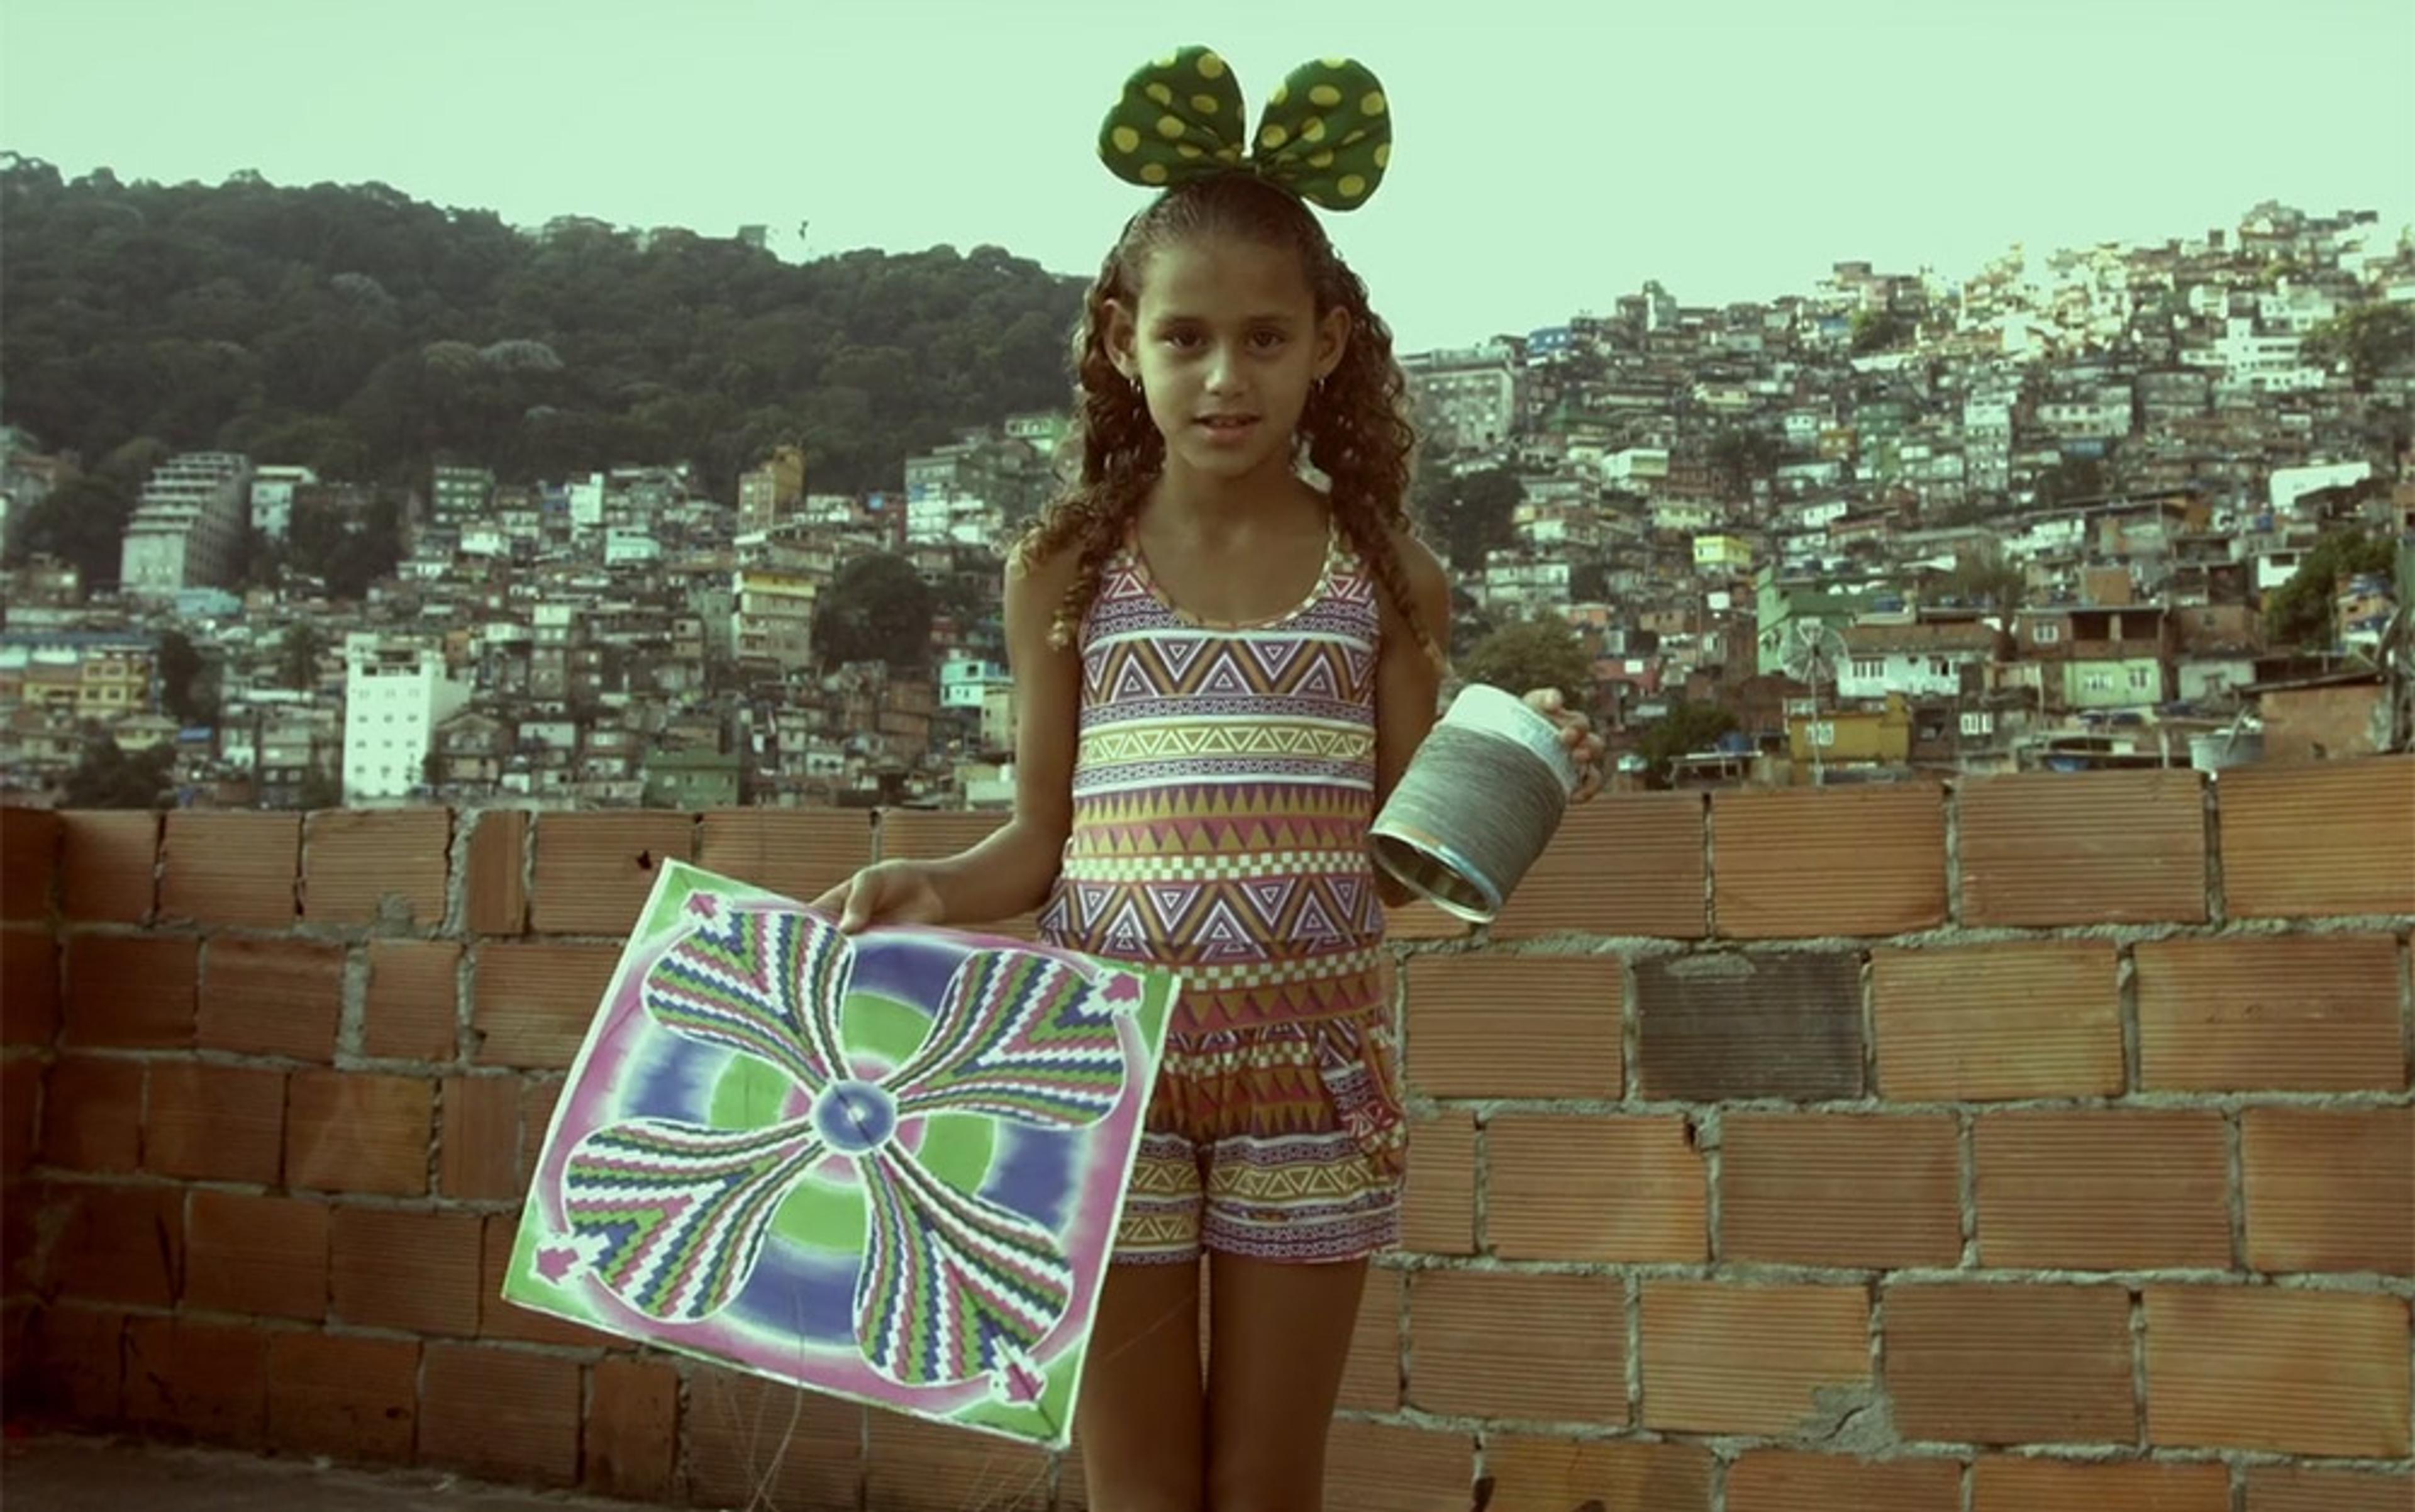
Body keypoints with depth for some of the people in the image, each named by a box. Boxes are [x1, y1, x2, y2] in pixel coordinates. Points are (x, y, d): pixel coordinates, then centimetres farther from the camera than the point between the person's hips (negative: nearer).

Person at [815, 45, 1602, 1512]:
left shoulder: (1387, 575, 1)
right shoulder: (1067, 568, 0)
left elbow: (1401, 858, 3)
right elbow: (1044, 840, 4)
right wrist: (937, 888, -15)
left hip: (1313, 1055, 0)